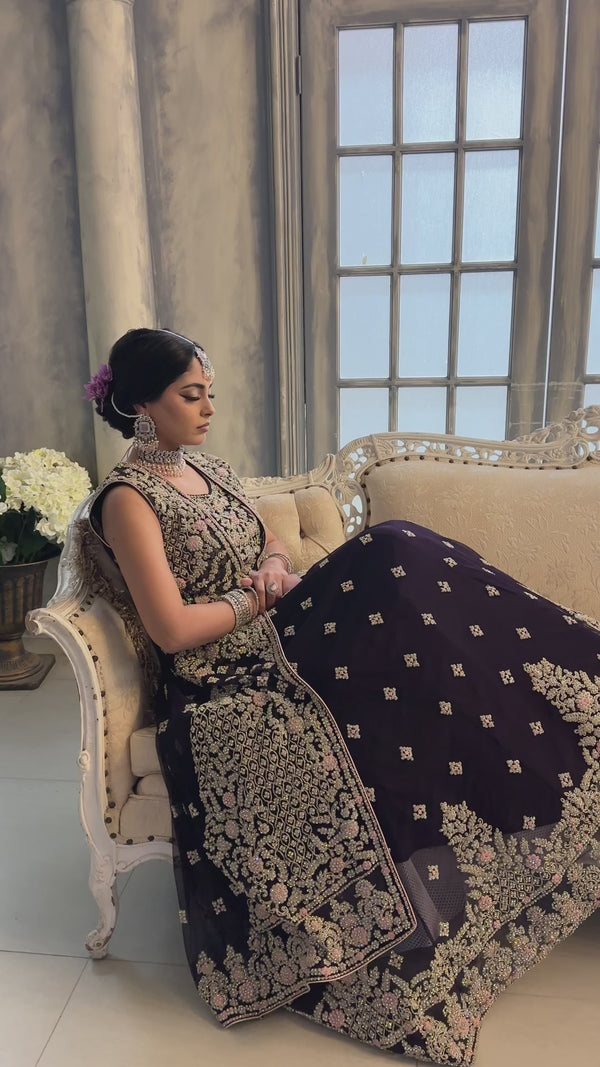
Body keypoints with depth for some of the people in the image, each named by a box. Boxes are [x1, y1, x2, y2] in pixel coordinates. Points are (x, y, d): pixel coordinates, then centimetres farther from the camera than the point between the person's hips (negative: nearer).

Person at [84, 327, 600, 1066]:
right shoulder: (129, 499, -11)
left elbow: (272, 547, 20)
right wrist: (258, 596, -8)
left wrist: (275, 567, -4)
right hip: (225, 691, -7)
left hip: (284, 646, 8)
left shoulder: (208, 470, 14)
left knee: (397, 559, -15)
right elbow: (172, 628, -19)